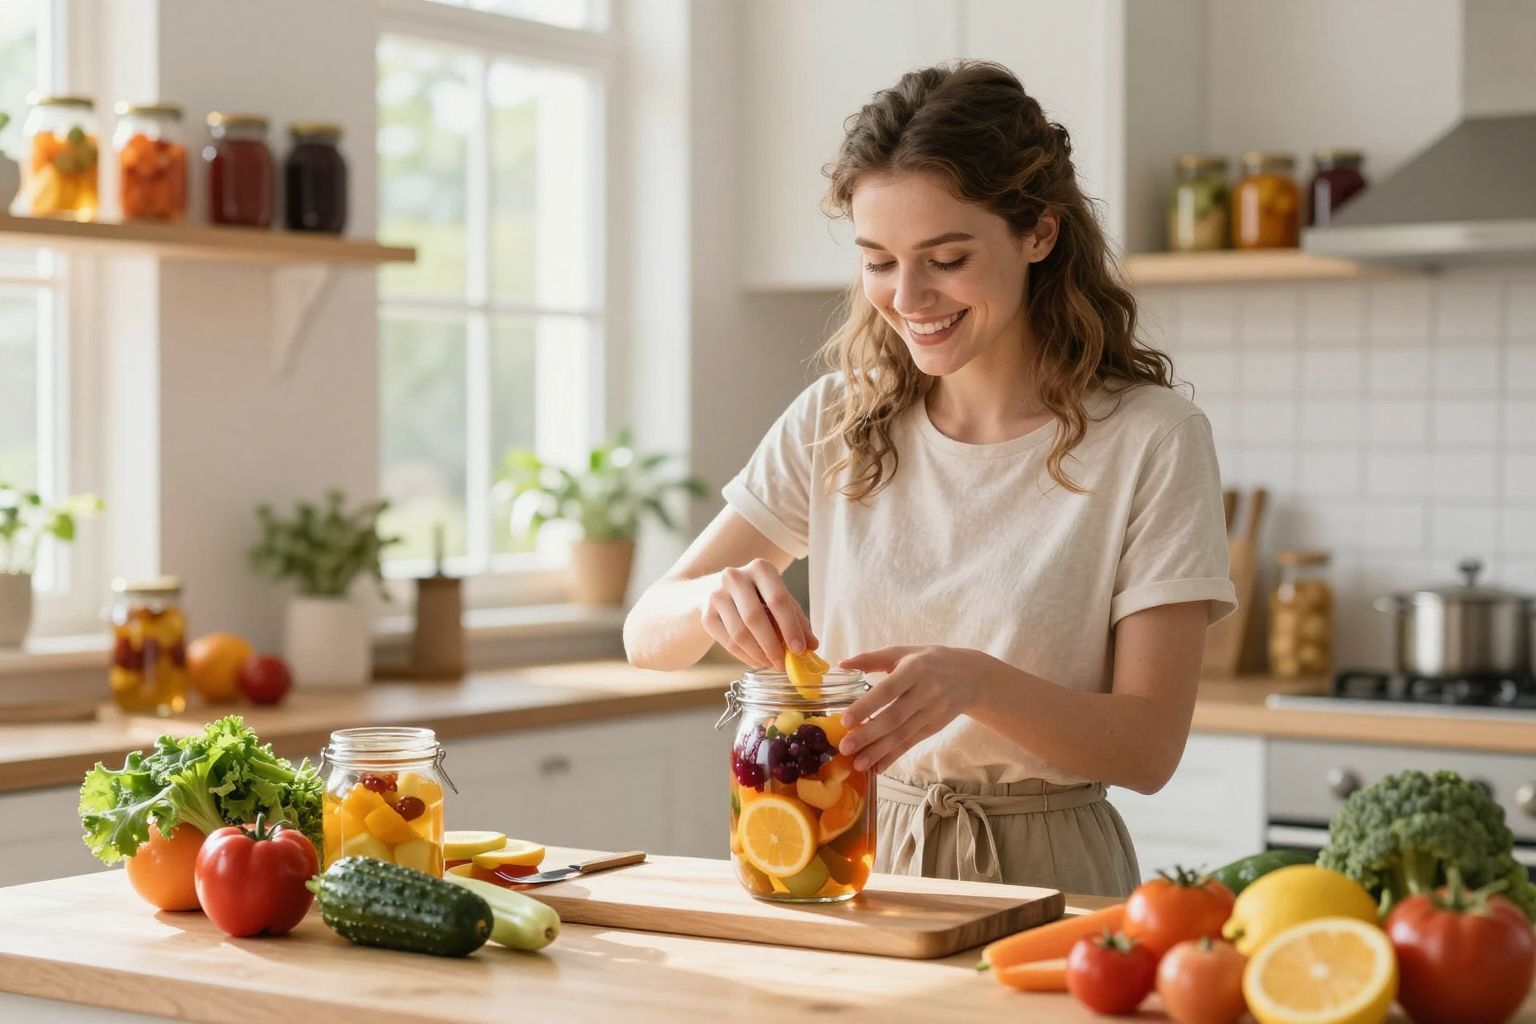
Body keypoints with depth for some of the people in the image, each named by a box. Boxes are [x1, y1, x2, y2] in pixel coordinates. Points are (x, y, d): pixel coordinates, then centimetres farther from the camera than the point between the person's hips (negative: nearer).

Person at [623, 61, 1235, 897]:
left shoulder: (1150, 441, -6)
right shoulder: (833, 422, 6)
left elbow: (1150, 747, -8)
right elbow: (647, 635, 4)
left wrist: (975, 681, -25)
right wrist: (715, 598, -19)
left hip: (1043, 881, -3)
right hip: (855, 863, 3)